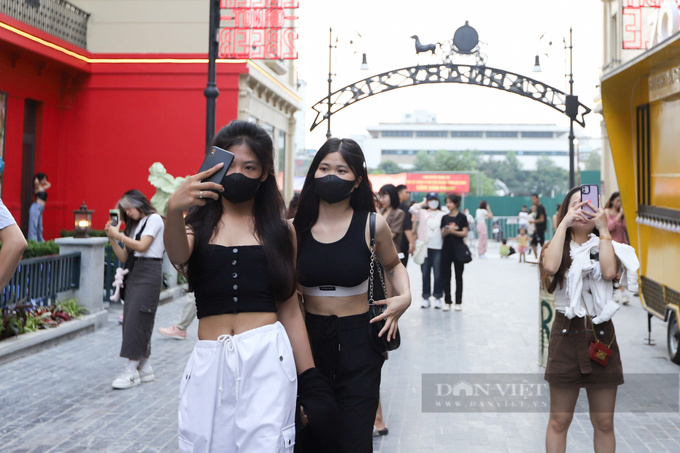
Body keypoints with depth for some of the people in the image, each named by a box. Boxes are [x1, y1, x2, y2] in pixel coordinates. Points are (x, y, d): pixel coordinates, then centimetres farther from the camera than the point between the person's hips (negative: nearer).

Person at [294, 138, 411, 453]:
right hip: (309, 337, 2)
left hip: (358, 343, -2)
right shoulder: (297, 227, -2)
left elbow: (393, 265, 13)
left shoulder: (372, 225, -6)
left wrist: (405, 296, -5)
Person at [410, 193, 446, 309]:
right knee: (425, 274, 4)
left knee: (438, 274, 0)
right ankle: (426, 298, 12)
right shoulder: (422, 213, 8)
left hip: (438, 248, -1)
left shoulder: (443, 215, 8)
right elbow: (412, 209, -8)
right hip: (425, 247, 1)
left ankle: (438, 298, 10)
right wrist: (423, 204, 3)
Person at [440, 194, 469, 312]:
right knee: (445, 275, 2)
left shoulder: (462, 217, -1)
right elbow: (442, 234, 7)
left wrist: (453, 231, -17)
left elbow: (465, 233, -5)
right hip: (446, 248, 4)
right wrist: (447, 231, -14)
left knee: (458, 276, 2)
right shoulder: (445, 218, 10)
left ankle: (458, 302, 7)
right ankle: (447, 301, 9)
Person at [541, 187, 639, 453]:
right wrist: (564, 224, -14)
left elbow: (609, 272, -14)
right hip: (566, 333, -2)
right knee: (559, 421, 4)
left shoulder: (604, 246, 10)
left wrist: (603, 229, -8)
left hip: (601, 333, 2)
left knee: (604, 423, 7)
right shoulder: (557, 247, 6)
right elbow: (550, 267, -20)